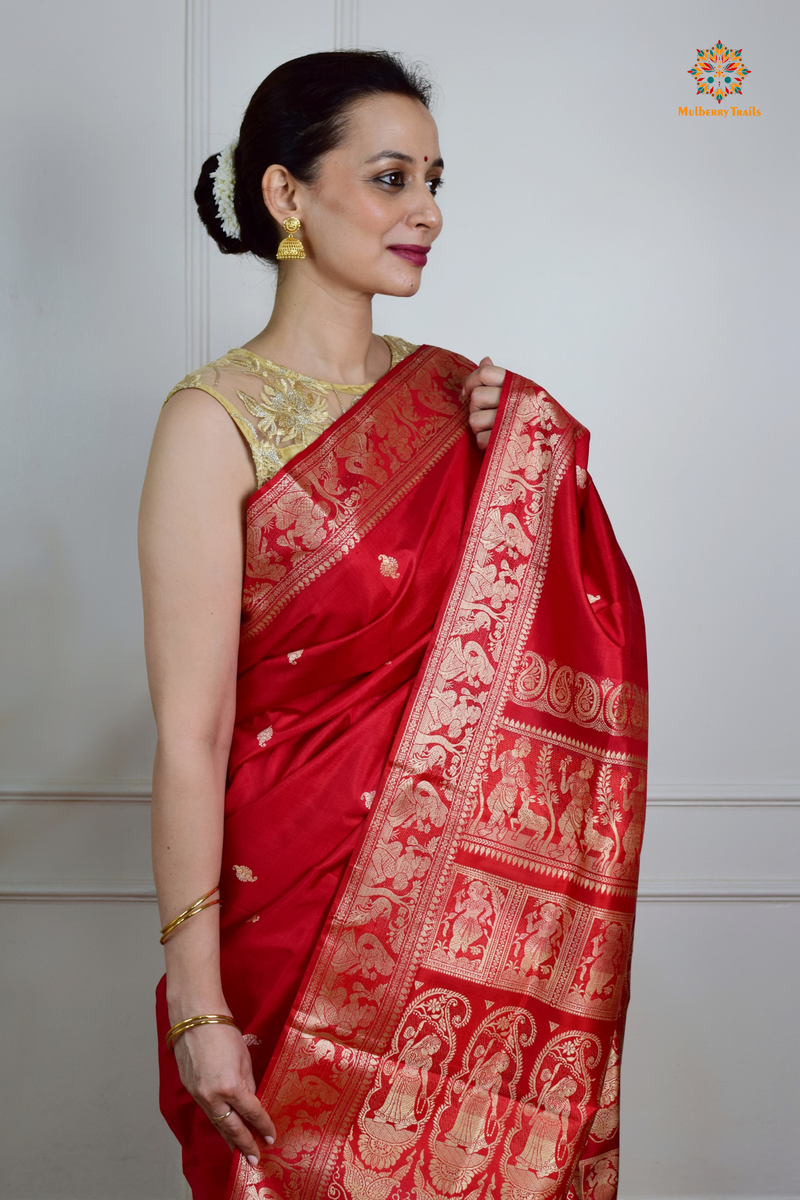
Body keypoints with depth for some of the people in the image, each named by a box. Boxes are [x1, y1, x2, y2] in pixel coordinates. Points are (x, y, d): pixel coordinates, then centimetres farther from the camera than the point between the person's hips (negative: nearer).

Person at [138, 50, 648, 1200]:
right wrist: (196, 1004, -16)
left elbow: (538, 626, 13)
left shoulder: (449, 391, 5)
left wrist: (513, 467, -3)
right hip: (306, 904, -5)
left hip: (470, 885, 5)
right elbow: (190, 738, -15)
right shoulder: (217, 422, -13)